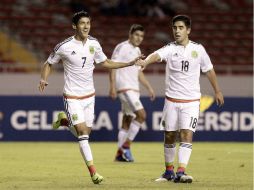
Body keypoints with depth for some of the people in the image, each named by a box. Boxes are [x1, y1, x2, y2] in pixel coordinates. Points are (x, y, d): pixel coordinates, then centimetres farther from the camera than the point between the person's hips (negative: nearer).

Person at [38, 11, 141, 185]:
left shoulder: (94, 43, -1)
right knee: (82, 131, -14)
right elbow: (49, 64, 0)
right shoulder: (64, 47, -14)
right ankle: (93, 171, -12)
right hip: (72, 96, -5)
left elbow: (105, 63, 13)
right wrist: (43, 79, -19)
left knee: (86, 131, 11)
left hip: (89, 95, 5)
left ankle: (64, 119, 41)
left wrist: (130, 63, 6)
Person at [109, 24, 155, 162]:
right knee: (141, 114, -19)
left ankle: (120, 153, 10)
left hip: (134, 89, 9)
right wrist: (112, 86, -21)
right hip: (124, 88, -9)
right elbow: (113, 67, -13)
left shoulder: (137, 51, 18)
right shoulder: (122, 47, -7)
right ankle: (126, 145, -13)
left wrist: (149, 88, 20)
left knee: (127, 120, 7)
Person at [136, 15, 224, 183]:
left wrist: (217, 91, 20)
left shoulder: (198, 49, 0)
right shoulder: (170, 48, -5)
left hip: (191, 101, -1)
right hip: (172, 99, 1)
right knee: (169, 136, 9)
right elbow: (157, 55, -27)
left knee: (187, 134, -15)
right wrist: (146, 62, -49)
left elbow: (209, 70, 14)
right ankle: (169, 171, 25)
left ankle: (181, 172, -21)